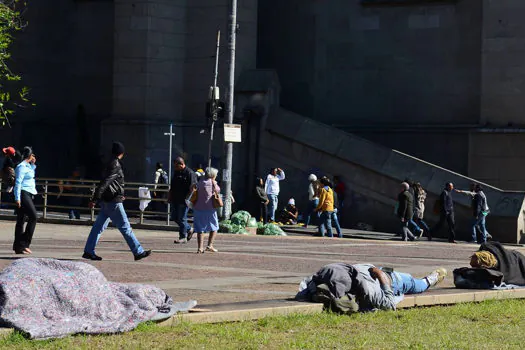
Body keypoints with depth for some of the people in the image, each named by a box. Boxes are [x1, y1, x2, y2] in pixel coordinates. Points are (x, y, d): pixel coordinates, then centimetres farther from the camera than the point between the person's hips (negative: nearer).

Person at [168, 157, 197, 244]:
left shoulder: (190, 173, -11)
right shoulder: (176, 172, 15)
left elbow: (192, 187, -17)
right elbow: (172, 187, 22)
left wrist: (187, 199, -22)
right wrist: (169, 196, 17)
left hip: (184, 201, -9)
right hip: (176, 200, 9)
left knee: (182, 218, -5)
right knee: (174, 217, 12)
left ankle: (183, 237, 4)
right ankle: (189, 229, 27)